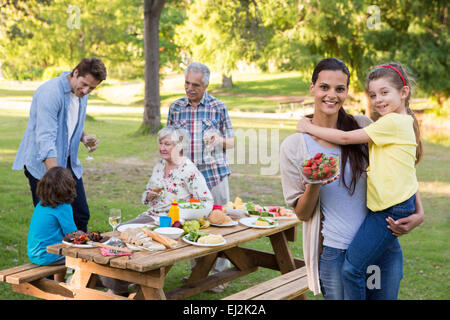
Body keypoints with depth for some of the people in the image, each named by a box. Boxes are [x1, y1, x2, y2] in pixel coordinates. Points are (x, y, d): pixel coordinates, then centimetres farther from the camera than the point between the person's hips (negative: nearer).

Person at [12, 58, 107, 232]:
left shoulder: (81, 93, 5)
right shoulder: (50, 92, -23)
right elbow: (45, 139, -30)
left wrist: (83, 136, 0)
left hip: (68, 162, 8)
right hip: (42, 164, -7)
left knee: (81, 215, 6)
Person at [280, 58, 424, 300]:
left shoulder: (364, 127, -1)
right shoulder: (294, 146, -5)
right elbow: (302, 213, -2)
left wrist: (418, 213, -8)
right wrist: (313, 187, -22)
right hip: (335, 253, -2)